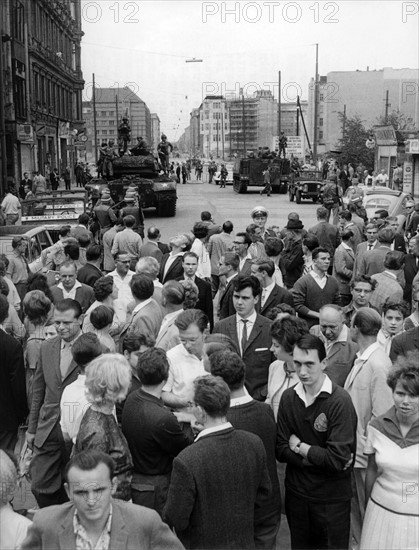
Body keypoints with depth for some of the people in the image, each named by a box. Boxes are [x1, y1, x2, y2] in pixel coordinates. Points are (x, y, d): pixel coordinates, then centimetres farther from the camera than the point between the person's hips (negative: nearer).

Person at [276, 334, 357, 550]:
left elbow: (339, 459, -25)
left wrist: (300, 447, -13)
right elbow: (281, 450, -5)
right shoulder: (288, 397, -5)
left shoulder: (340, 401, -20)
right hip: (296, 492, 4)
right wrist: (319, 456, -17)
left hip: (332, 499, -4)